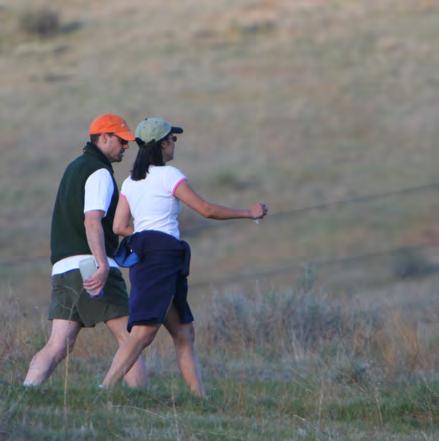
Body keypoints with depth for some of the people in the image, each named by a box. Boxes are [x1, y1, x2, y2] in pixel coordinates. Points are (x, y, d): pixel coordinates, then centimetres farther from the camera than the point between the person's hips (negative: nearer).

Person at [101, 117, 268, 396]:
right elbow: (207, 210, -5)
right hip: (162, 255, -9)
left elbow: (119, 226, 10)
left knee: (184, 334, 10)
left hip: (143, 257, 9)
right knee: (143, 333, -16)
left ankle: (200, 396, 7)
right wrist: (249, 213, 6)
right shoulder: (168, 175, -5)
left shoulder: (131, 182, 16)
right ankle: (104, 390, -24)